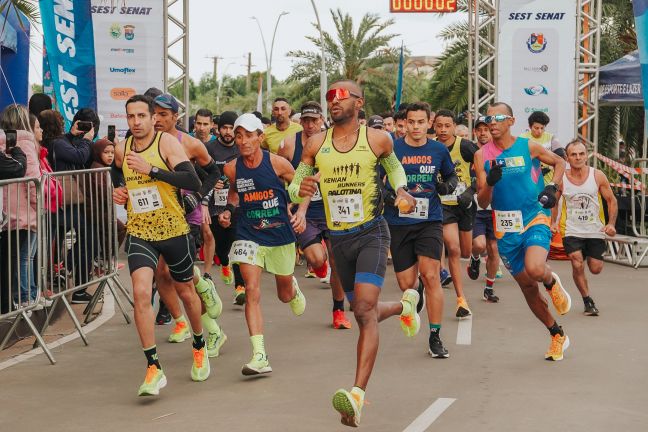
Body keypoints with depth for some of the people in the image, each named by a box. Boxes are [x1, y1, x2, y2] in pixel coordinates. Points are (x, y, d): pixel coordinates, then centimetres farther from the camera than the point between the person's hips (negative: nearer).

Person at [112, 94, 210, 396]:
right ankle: (154, 369, -15)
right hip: (139, 232, 2)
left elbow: (193, 182, -25)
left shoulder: (167, 143, -12)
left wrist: (152, 170, -30)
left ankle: (200, 348, 43)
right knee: (141, 293, -19)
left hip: (174, 230, -2)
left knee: (186, 292, 16)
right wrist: (119, 194, 5)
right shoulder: (121, 150, 4)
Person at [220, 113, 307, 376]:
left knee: (285, 294, 16)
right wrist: (228, 210, 1)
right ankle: (259, 356, -18)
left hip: (280, 236, 0)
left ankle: (294, 290, 58)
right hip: (249, 237, 0)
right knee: (252, 291, -17)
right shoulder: (232, 169, -5)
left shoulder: (277, 163, -12)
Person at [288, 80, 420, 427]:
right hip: (338, 238, 4)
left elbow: (394, 166, 17)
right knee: (363, 311, 18)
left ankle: (357, 394, -28)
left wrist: (401, 190, -4)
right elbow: (293, 189, 2)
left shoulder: (378, 139, -5)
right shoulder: (316, 144, 0)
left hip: (371, 232, -4)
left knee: (364, 310, -22)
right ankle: (405, 304, 53)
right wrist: (301, 189, -22)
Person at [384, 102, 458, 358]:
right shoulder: (392, 149, -1)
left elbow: (451, 175, 20)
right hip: (398, 222, 0)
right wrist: (385, 193, -14)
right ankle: (419, 295, 42)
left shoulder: (439, 150, 4)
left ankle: (435, 337, -6)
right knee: (406, 284, 2)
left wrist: (448, 185, -2)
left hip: (430, 220, 0)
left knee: (430, 275, -15)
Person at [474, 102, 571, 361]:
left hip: (534, 220, -3)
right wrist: (490, 183, -23)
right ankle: (557, 335, 29)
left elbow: (559, 163, 14)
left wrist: (552, 188, -3)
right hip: (505, 228, 3)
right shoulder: (482, 156, -1)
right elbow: (483, 203, -4)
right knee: (527, 286, 10)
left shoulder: (528, 147, -4)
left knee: (534, 269, -31)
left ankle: (552, 282, 7)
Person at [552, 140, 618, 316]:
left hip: (595, 230, 1)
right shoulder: (561, 179, -9)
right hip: (571, 231, -1)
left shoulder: (597, 176, -9)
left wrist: (611, 224, -12)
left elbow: (612, 201, 0)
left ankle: (589, 256, 44)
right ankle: (588, 301, 5)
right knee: (577, 265, -16)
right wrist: (553, 223, -4)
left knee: (596, 269, 6)